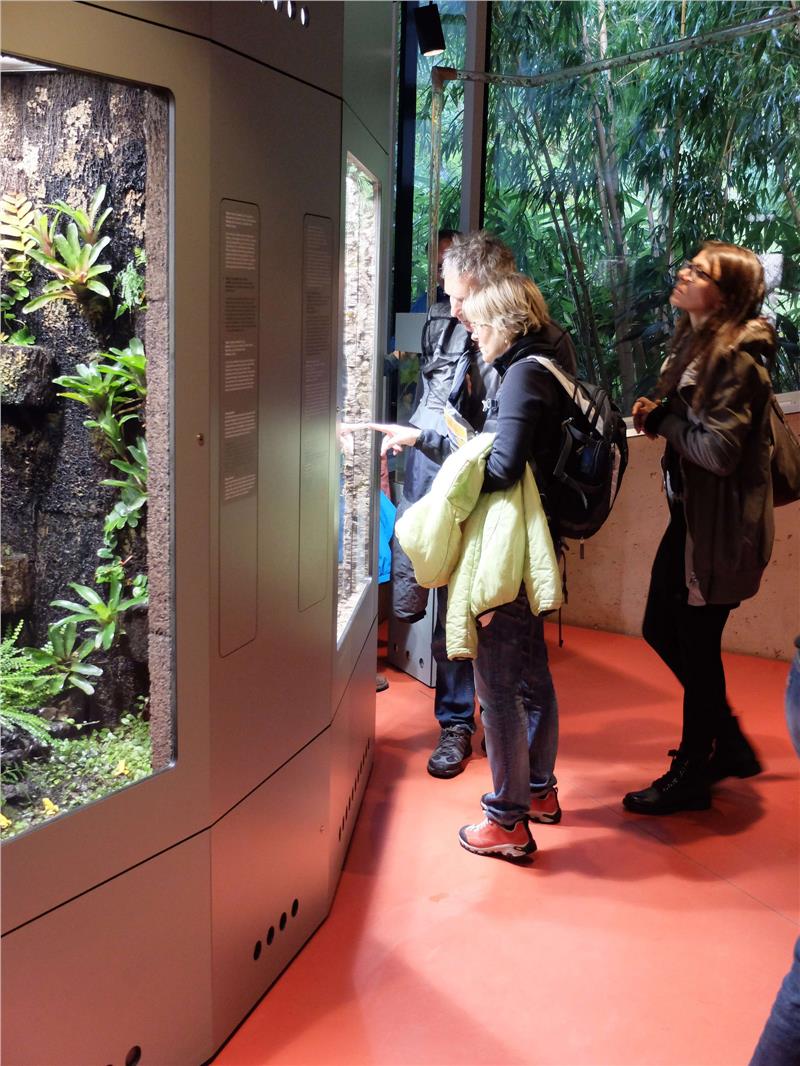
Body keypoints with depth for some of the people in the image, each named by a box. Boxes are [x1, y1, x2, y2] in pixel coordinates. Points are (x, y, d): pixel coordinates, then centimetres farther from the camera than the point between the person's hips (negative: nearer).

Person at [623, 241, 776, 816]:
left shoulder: (737, 358, -19)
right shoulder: (694, 344, 10)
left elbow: (719, 449, -25)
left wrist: (661, 419, -13)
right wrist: (656, 415, -3)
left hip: (722, 524, -9)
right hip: (688, 512, 10)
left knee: (696, 644, 2)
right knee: (660, 628, 16)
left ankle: (691, 775, 21)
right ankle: (729, 743, 34)